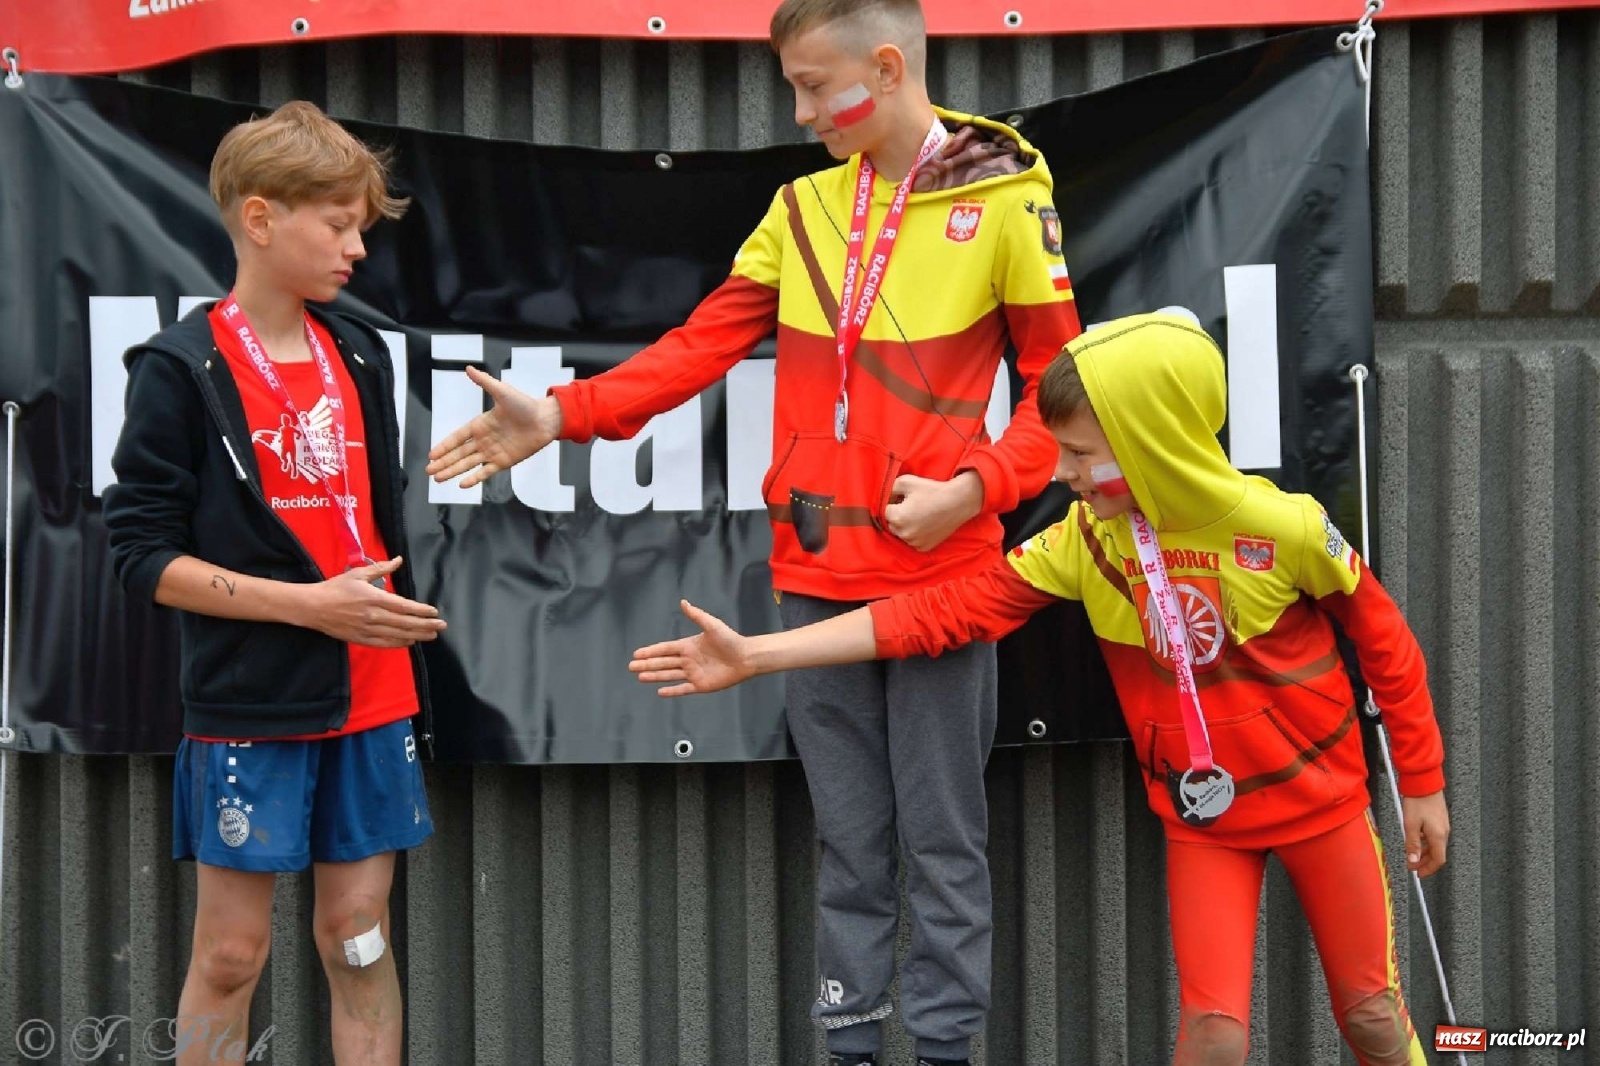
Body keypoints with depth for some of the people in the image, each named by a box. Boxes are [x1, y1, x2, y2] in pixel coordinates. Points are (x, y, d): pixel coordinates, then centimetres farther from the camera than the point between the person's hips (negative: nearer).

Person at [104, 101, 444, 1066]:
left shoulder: (360, 356, 9)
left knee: (360, 934, 7)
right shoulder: (182, 369, -9)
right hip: (250, 708, -5)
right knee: (233, 951, 2)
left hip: (370, 699, 5)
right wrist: (309, 604, -18)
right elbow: (145, 556, -12)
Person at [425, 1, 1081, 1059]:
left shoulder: (1007, 200, -3)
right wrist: (563, 414, -8)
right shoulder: (803, 207, 10)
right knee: (848, 834, 11)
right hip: (817, 575, 4)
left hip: (941, 571, -4)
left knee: (942, 836, 3)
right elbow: (702, 344, 4)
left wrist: (974, 487, -15)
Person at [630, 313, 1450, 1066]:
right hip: (1200, 817, 2)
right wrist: (755, 656, -20)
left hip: (1318, 798, -1)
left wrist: (1424, 787, 1)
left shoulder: (1284, 528, -22)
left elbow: (1387, 646, -8)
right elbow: (952, 609, -15)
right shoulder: (1084, 541, -13)